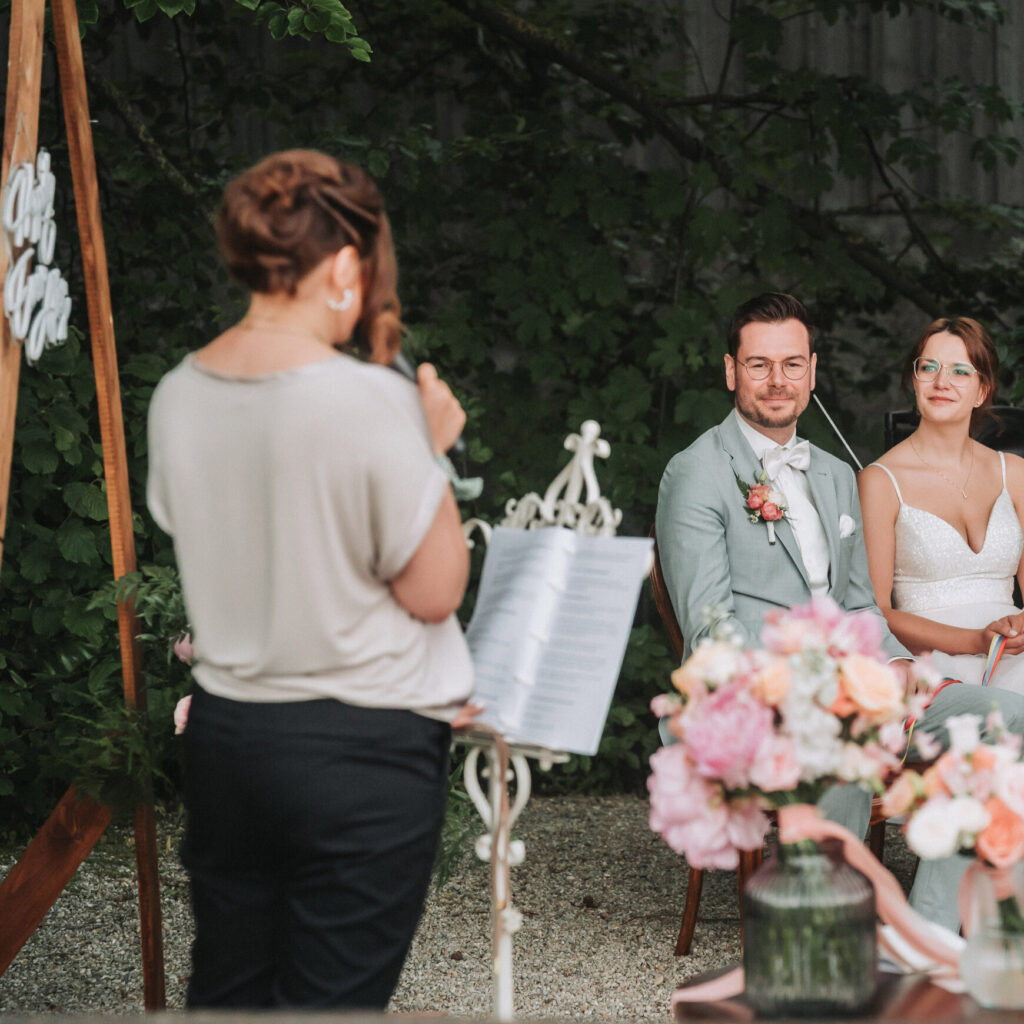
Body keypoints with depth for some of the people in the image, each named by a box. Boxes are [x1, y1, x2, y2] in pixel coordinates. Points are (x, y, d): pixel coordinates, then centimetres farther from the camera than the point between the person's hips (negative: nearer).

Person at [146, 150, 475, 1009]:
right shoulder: (370, 401, -18)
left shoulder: (179, 396, 0)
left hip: (224, 733, 6)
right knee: (333, 998, 4)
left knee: (226, 985, 16)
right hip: (363, 746, -6)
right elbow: (433, 590, -13)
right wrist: (430, 450, -3)